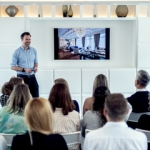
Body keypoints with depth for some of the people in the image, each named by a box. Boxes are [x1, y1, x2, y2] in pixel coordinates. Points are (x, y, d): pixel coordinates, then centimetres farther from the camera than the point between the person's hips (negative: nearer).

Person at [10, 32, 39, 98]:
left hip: (32, 77, 3)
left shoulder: (34, 50, 5)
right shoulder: (17, 52, -7)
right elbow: (12, 66, -6)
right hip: (22, 77, -3)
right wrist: (24, 70, -19)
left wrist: (36, 67, -7)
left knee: (36, 96, 3)